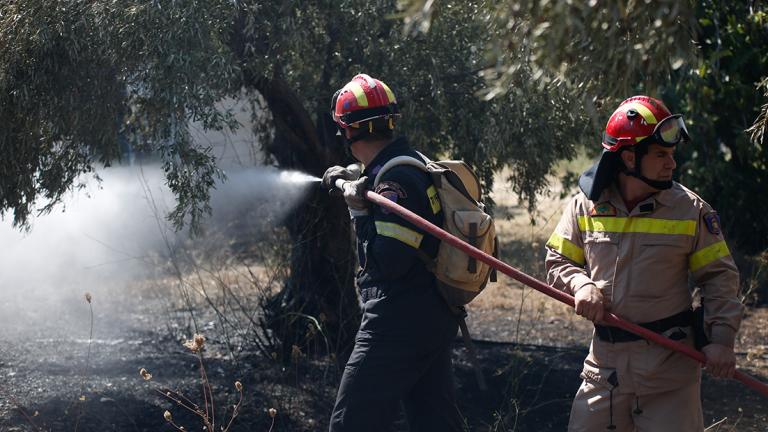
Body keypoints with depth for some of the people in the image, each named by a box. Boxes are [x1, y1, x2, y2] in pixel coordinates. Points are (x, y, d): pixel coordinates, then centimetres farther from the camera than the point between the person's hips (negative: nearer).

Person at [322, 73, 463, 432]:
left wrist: (358, 209, -14)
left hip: (398, 325, -10)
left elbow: (387, 262, -23)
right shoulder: (417, 164, 10)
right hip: (435, 318, 10)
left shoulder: (394, 180, -19)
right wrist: (354, 183, 24)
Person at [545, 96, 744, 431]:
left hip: (669, 361, -2)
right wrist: (582, 285, -12)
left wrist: (722, 337, -11)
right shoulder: (586, 206, 1)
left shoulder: (690, 209, -3)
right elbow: (558, 261, 9)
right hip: (606, 360, 2)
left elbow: (719, 276, 0)